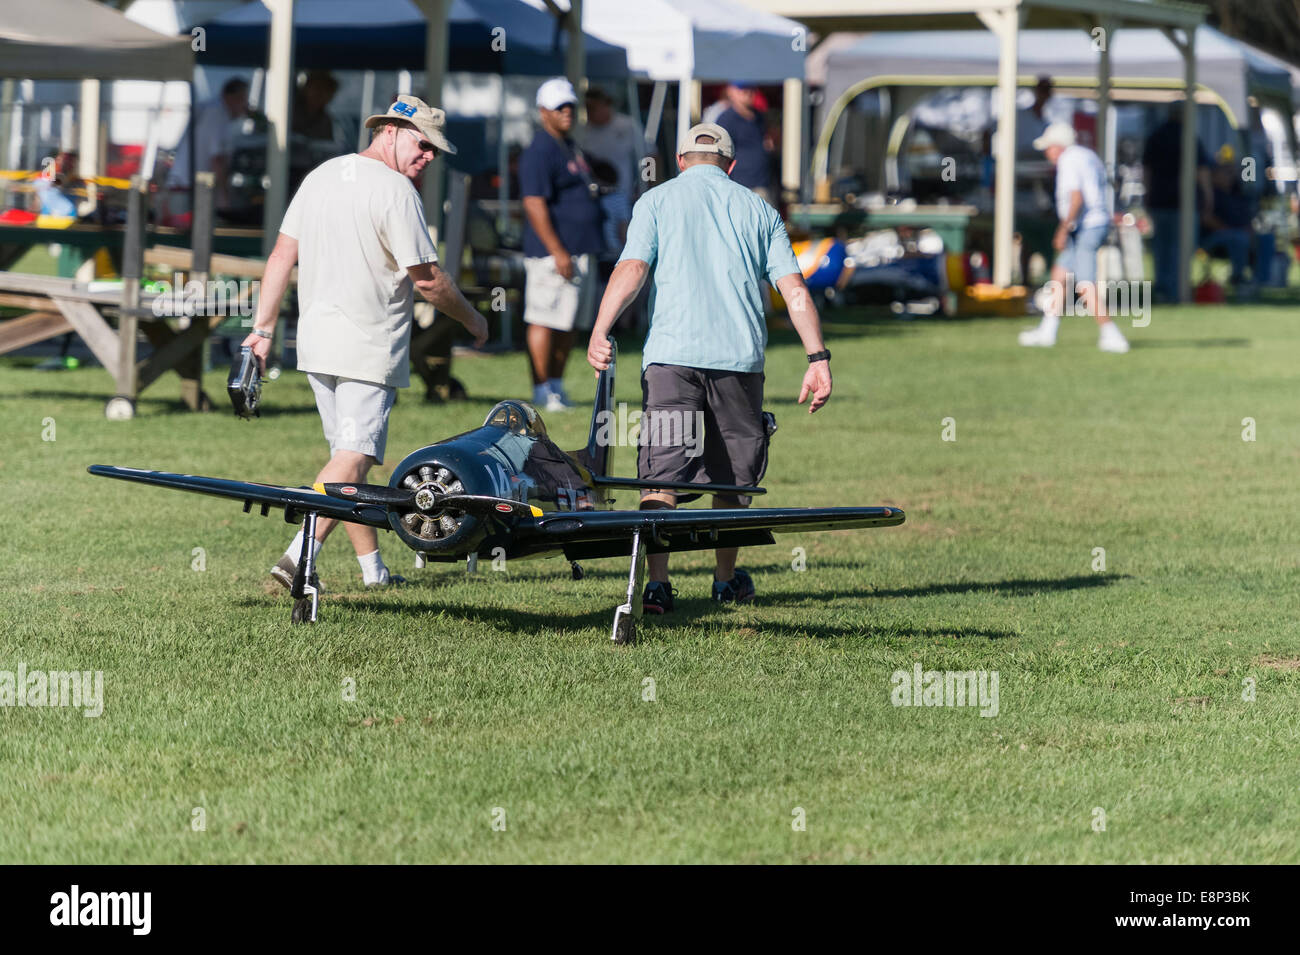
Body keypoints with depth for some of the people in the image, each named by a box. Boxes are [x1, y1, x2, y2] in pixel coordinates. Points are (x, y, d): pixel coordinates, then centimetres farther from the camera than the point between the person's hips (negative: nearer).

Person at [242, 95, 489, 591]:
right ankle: (298, 556, -22)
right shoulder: (395, 190, -12)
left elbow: (282, 255, 10)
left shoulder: (321, 175, 11)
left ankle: (373, 568, 17)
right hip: (370, 346, -8)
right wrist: (472, 319, 4)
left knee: (348, 453, 13)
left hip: (315, 341, 8)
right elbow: (427, 279, -11)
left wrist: (263, 328, 12)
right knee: (353, 457, -9)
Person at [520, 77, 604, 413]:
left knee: (569, 324, 12)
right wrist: (557, 252, -23)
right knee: (545, 320, -7)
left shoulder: (571, 149, 19)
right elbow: (535, 205, -19)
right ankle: (542, 389, -5)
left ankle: (556, 384, 19)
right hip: (553, 253, -10)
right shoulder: (540, 152, -12)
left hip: (581, 252, 10)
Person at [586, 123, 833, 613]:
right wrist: (818, 357, 4)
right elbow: (794, 289, 6)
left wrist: (598, 334, -10)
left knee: (662, 471, -6)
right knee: (731, 475, 16)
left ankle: (657, 581, -20)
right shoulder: (758, 209, 16)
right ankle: (726, 578, 28)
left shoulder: (657, 200, 10)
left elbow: (631, 269, -5)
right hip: (740, 354, 2)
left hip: (672, 353, -2)